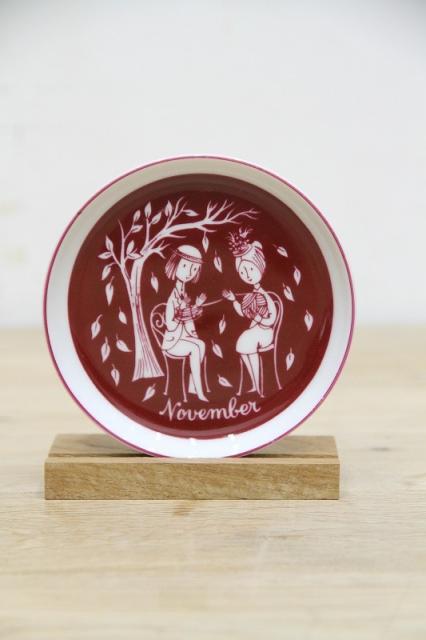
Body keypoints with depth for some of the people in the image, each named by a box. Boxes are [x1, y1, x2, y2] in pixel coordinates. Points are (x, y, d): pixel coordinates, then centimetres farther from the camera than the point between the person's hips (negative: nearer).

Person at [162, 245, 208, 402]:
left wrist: (197, 305, 4)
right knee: (196, 347, -26)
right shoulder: (173, 296, -16)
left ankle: (192, 386, -11)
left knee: (201, 345, -16)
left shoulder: (184, 293, 8)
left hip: (185, 336, 8)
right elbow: (170, 325, -20)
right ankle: (199, 391, -25)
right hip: (173, 340, -8)